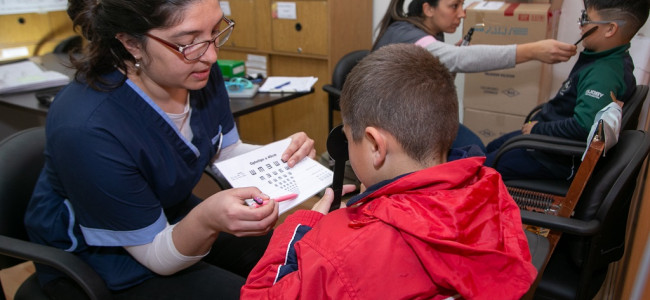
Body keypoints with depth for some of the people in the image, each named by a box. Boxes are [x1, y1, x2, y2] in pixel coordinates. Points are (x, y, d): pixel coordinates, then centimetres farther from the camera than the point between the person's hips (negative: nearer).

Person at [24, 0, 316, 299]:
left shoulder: (201, 72, -17)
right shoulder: (87, 129, -35)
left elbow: (227, 153, 1)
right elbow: (156, 255, -25)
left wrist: (279, 156, -20)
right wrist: (206, 221, -46)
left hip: (176, 219, 6)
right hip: (100, 262, -6)